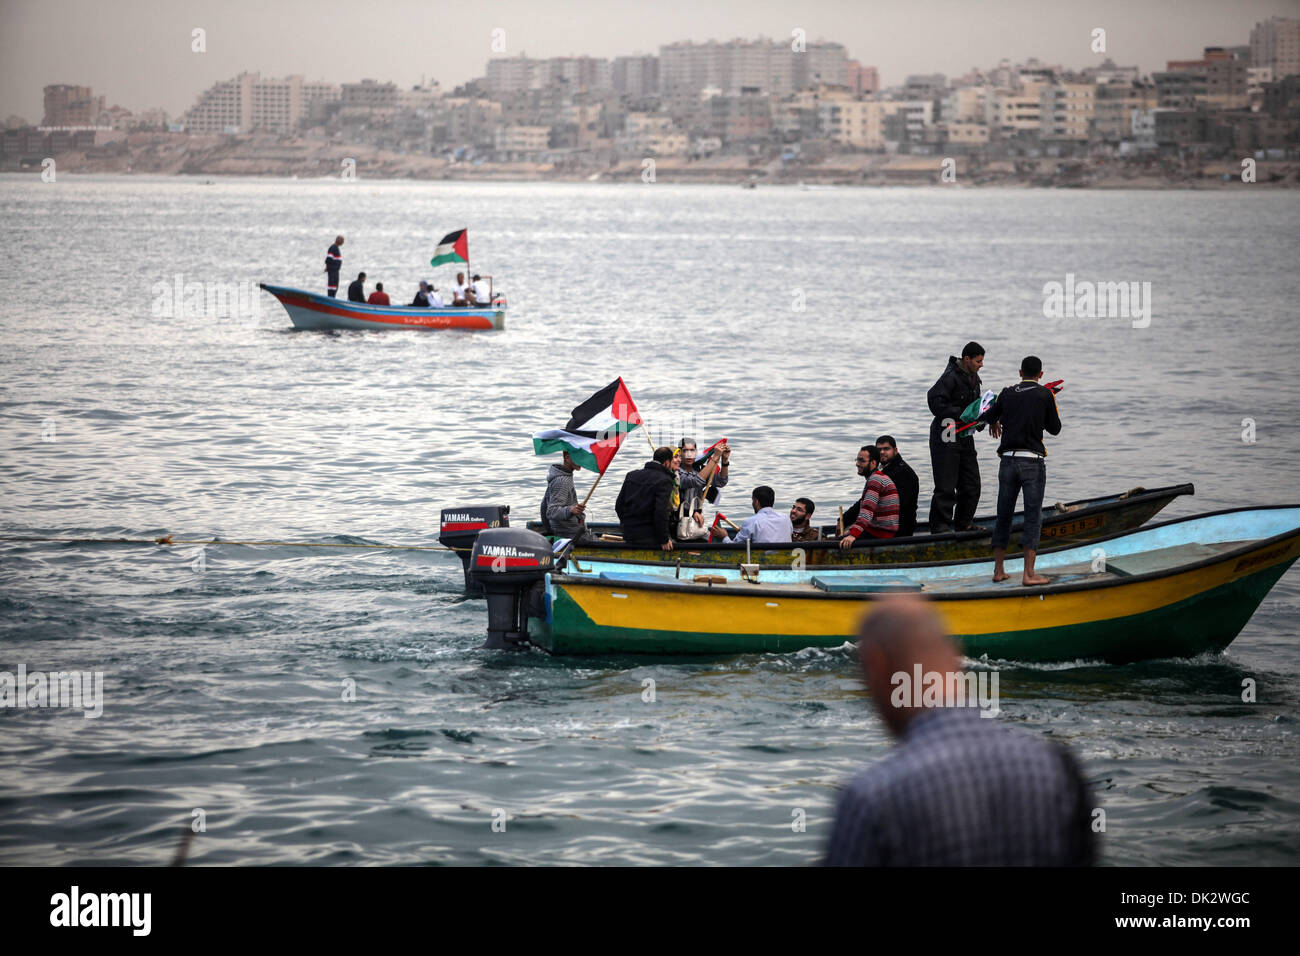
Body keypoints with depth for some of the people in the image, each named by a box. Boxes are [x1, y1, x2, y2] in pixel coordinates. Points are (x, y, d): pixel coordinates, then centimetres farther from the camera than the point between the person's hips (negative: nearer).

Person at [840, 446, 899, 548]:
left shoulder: (876, 479, -14)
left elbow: (868, 510, -27)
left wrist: (853, 535, -36)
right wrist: (852, 530, 25)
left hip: (881, 534, -11)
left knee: (839, 543, -19)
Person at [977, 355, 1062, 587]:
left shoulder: (1008, 393, 7)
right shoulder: (1044, 395, -1)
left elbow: (988, 418, 19)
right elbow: (1055, 428, 5)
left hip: (1008, 460, 3)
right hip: (1032, 461, -3)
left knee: (1004, 515, 12)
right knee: (1033, 516, -2)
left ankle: (998, 570, 17)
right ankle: (1028, 574, -9)